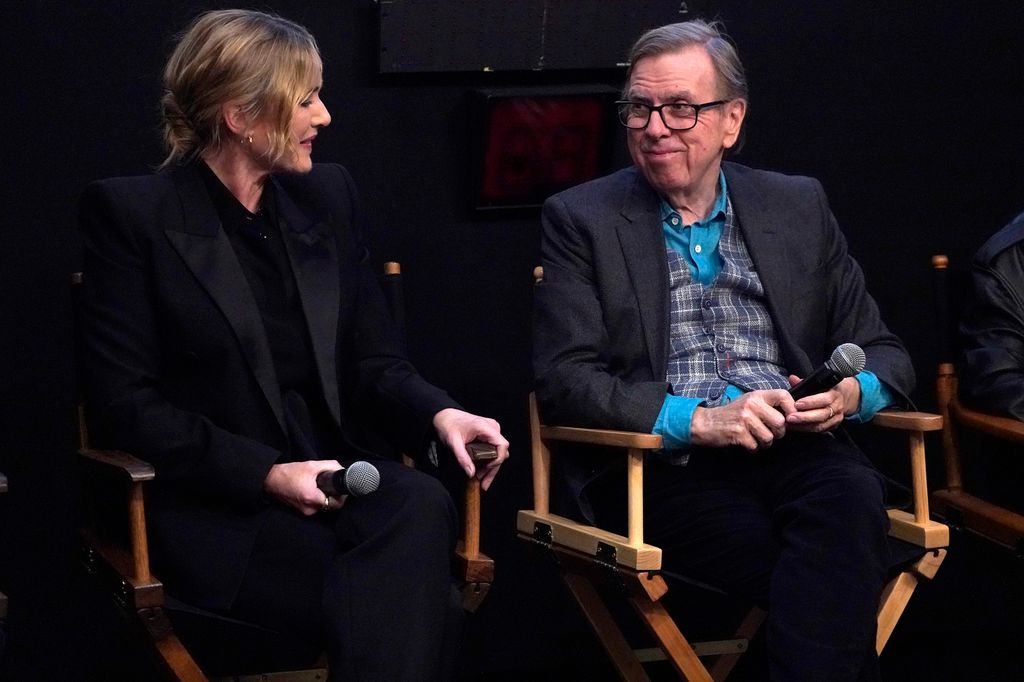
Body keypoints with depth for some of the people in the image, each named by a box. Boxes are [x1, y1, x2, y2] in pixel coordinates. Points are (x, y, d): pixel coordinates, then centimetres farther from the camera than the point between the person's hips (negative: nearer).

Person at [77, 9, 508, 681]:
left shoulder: (327, 196, 14)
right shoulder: (132, 214, -2)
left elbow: (372, 363, 14)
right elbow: (125, 403, -6)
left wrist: (439, 414, -9)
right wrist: (266, 474, -16)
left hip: (335, 475, 5)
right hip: (213, 507, -5)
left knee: (423, 505, -32)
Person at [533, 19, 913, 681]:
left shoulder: (798, 206, 18)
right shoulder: (580, 219, 8)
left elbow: (882, 351, 19)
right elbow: (565, 379, -2)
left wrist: (852, 393, -6)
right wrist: (698, 420, -16)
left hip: (795, 451, 3)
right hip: (662, 467, -3)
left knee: (851, 496, -34)